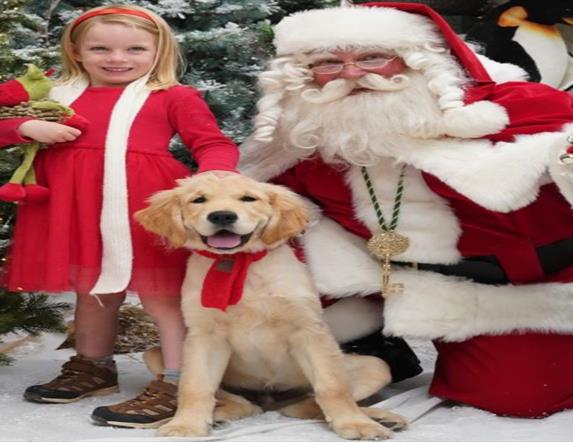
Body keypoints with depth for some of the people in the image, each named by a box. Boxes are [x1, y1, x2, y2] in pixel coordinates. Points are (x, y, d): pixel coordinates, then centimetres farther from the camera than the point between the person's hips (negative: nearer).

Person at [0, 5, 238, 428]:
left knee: (161, 293, -4)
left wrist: (213, 177, -24)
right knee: (92, 291, 19)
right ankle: (93, 367, 36)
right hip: (72, 207, 6)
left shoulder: (175, 97, 1)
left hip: (145, 207, -5)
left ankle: (177, 385, 1)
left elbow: (215, 144, -2)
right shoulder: (58, 95, 15)